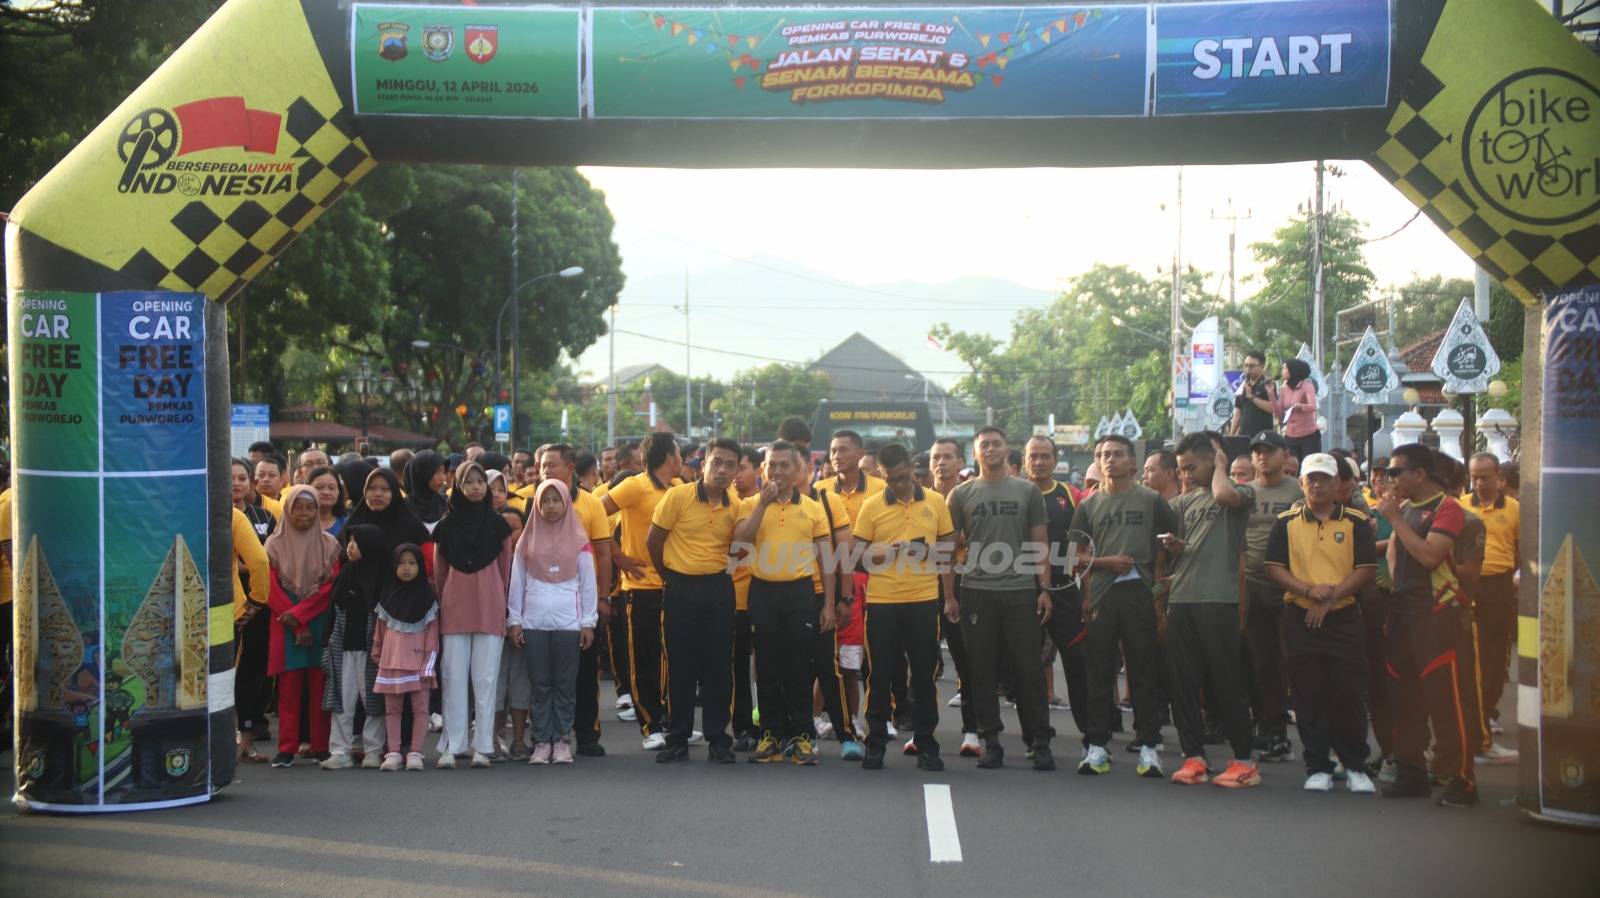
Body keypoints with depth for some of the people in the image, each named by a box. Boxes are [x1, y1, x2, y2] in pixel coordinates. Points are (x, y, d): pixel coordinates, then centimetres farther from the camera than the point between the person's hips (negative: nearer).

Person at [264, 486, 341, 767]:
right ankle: (287, 749, 1)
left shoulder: (329, 545, 5)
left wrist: (299, 614, -13)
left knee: (320, 688, 0)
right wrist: (296, 626, -9)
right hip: (286, 628, 0)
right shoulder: (274, 544, 4)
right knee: (288, 689, -1)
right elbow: (272, 590, -1)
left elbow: (331, 587, -2)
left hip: (321, 626, 0)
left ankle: (322, 747, 4)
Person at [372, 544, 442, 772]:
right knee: (392, 709, 4)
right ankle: (393, 753, 6)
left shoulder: (427, 597, 1)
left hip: (417, 662, -3)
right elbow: (380, 629, 15)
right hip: (391, 660, 3)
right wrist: (376, 654, 13)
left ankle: (415, 753, 1)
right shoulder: (388, 596, 9)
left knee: (419, 707, -2)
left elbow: (432, 633, -2)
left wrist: (429, 665, -7)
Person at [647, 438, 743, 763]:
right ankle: (677, 738, 14)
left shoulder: (735, 506, 2)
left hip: (718, 588, 3)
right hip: (680, 588, -2)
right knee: (680, 664, 4)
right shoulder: (678, 496, -8)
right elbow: (653, 541, -1)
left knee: (719, 664, 4)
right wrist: (671, 576, 8)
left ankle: (718, 738, 13)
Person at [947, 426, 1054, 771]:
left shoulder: (1028, 491, 9)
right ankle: (990, 741, 11)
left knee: (1028, 669, 0)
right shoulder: (961, 495, 8)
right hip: (976, 593, 1)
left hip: (1021, 592, 0)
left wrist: (1044, 588, 0)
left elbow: (1039, 543, 8)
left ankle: (1040, 742, 5)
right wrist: (949, 595, 1)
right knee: (983, 671, 4)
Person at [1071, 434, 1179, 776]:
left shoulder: (1151, 500, 7)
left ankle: (1148, 745, 7)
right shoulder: (1088, 505, 12)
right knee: (1099, 673, 3)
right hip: (1101, 596, 2)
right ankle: (1097, 746, 8)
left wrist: (1160, 568, -4)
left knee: (1143, 673, 1)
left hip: (1140, 592, -2)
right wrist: (1106, 562, -6)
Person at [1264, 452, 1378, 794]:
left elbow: (1366, 570, -3)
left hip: (1345, 618, -1)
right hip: (1300, 618, 1)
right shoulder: (1286, 523, 7)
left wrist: (1330, 598, -13)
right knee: (1309, 697, 3)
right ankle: (1318, 768, 11)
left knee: (1350, 694, -2)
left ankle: (1355, 767, 11)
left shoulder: (1357, 522, 4)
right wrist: (1308, 590, -14)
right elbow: (1273, 568, 1)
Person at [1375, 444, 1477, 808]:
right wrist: (1397, 581, 10)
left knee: (1445, 698, -8)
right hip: (1402, 610, 8)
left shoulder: (1446, 507, -11)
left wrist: (1396, 519, -17)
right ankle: (1411, 773, 20)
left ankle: (1461, 779, -2)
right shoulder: (1403, 507, 13)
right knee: (1405, 696, 11)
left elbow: (1429, 556, -22)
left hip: (1436, 611, -8)